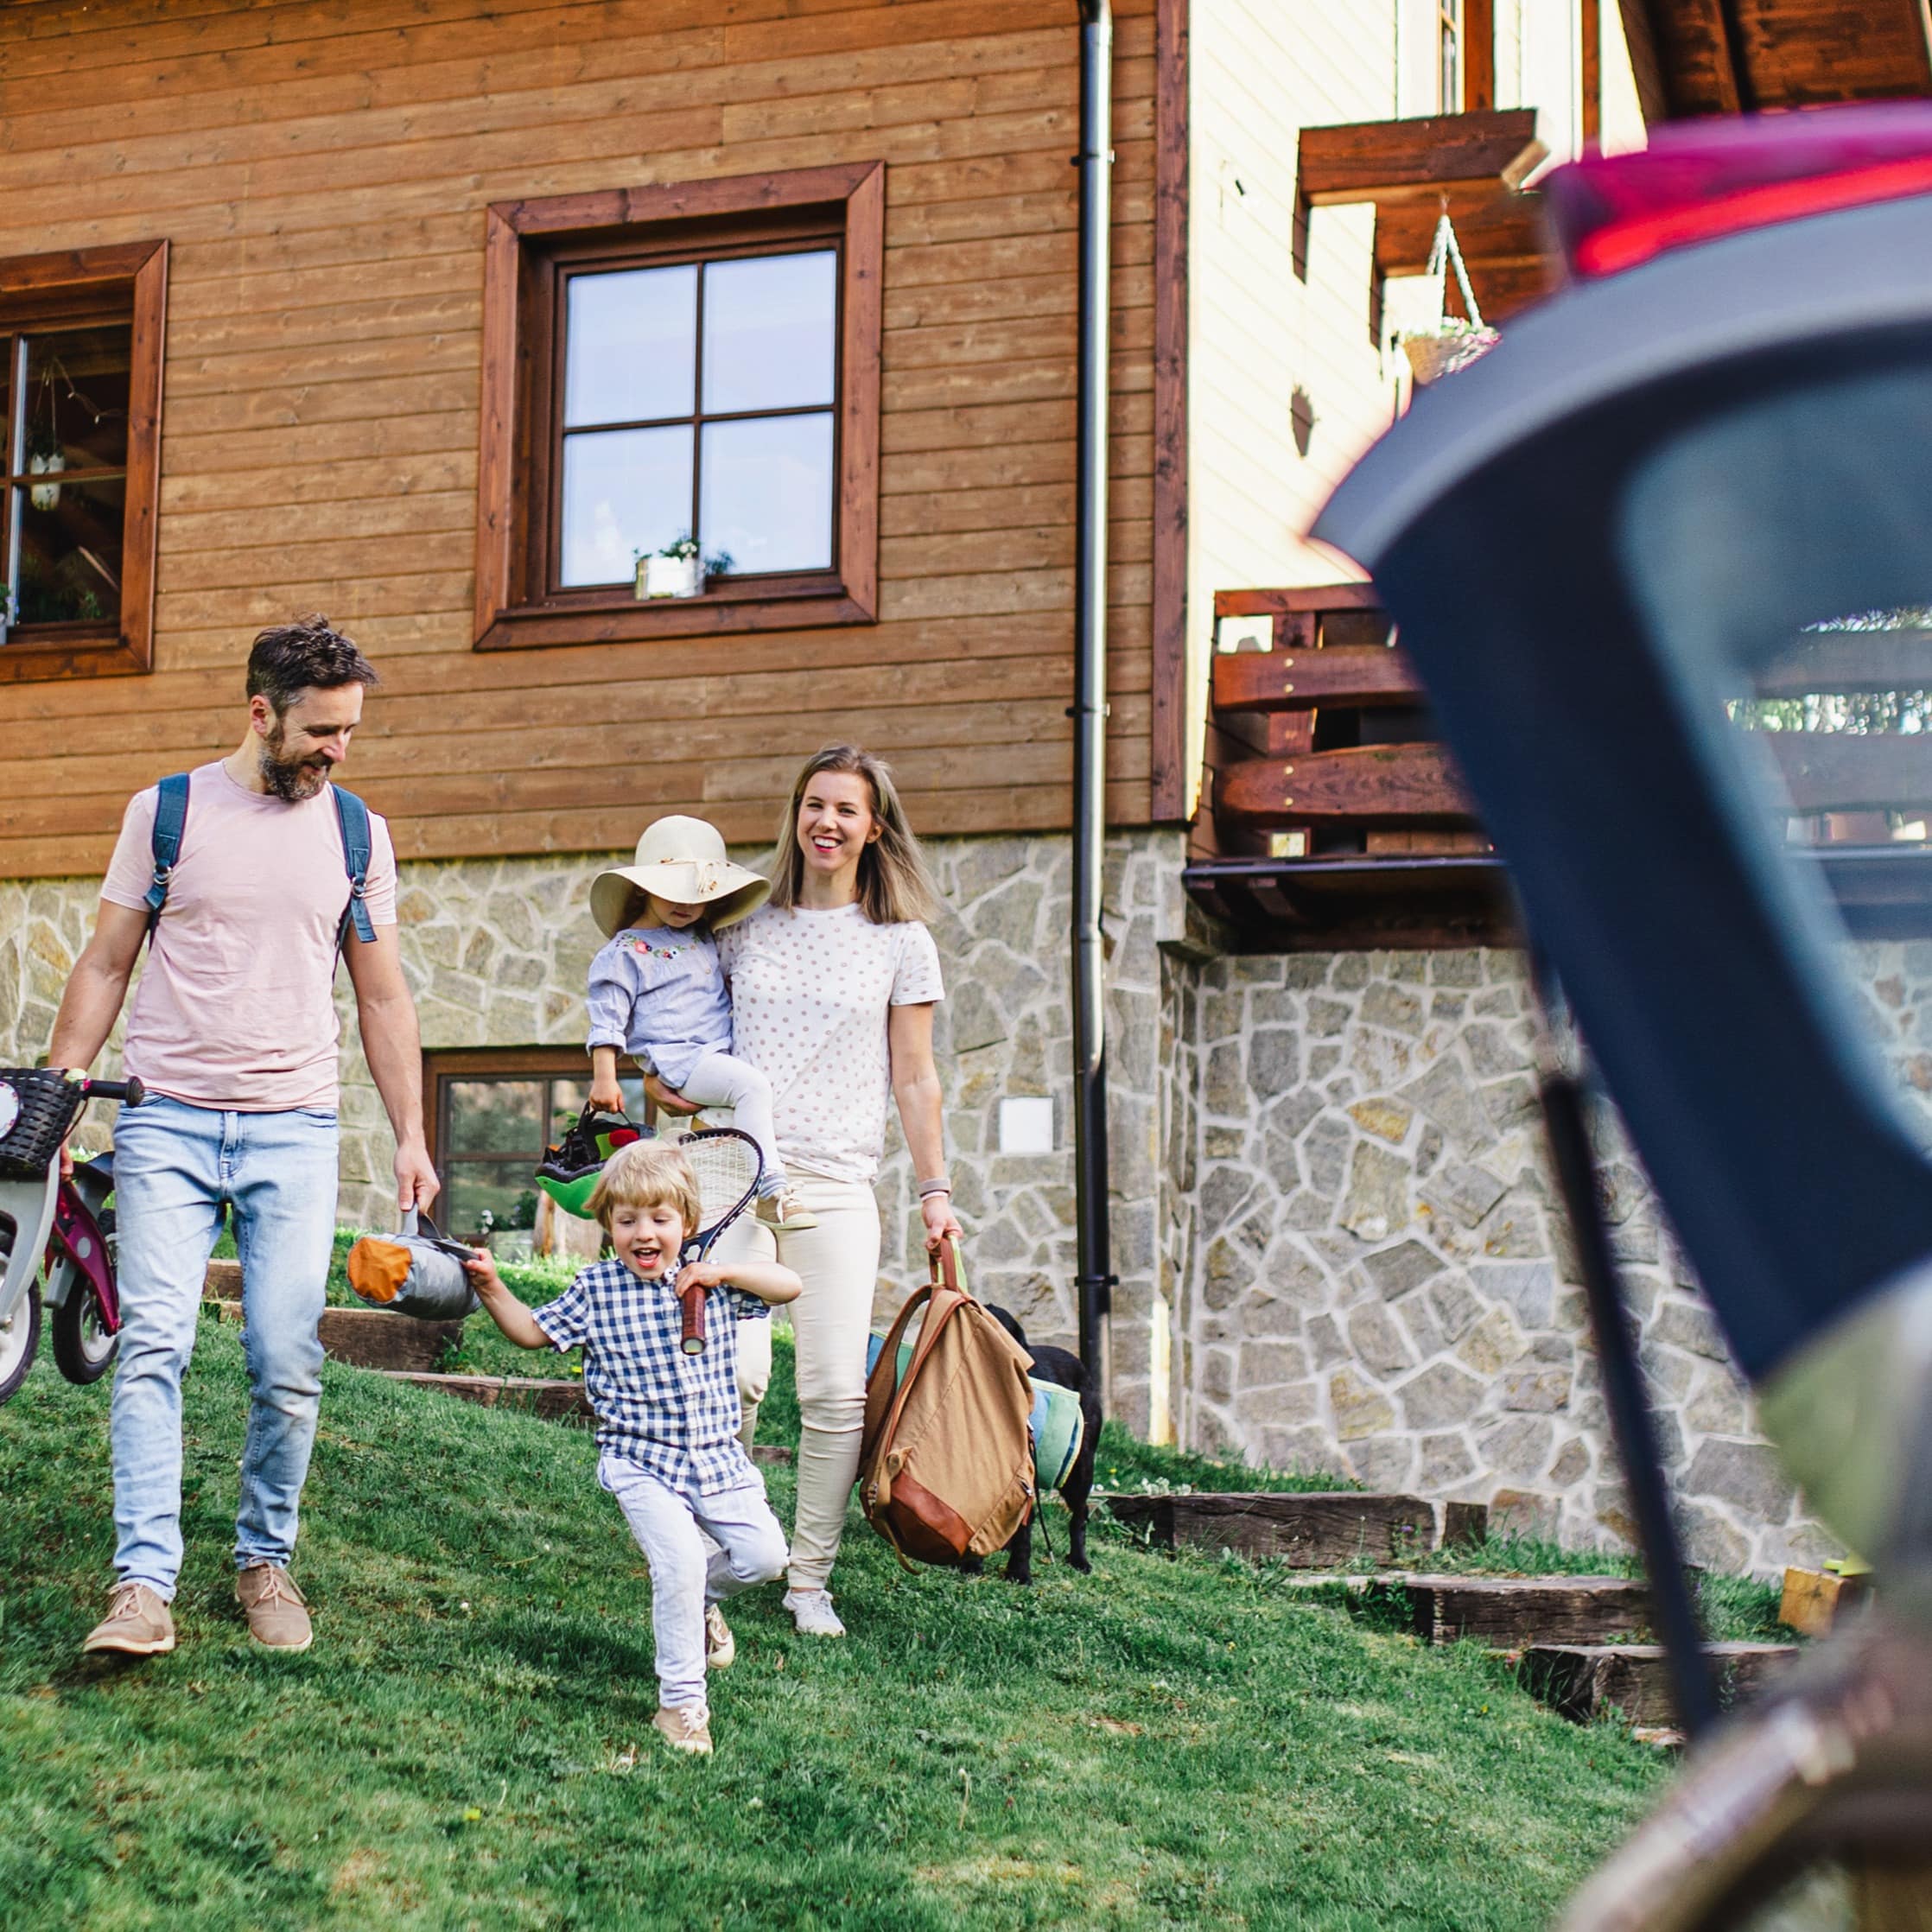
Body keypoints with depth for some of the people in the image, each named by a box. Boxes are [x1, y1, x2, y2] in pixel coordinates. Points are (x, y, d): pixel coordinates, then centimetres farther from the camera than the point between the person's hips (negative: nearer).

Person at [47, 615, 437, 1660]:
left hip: (293, 1128, 1)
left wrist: (409, 1134, 8)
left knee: (287, 1361, -3)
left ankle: (265, 1562, 14)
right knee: (152, 1346, -11)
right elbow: (104, 965, 8)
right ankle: (144, 1585, -12)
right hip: (167, 1121, -1)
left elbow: (383, 997, 14)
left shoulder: (356, 833, 9)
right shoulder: (166, 811, 4)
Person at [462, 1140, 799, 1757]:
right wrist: (491, 1288, -4)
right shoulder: (596, 1290, 0)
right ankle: (681, 1702, -9)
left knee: (764, 1555, -4)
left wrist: (725, 1271, -14)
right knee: (680, 1561, -21)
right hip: (640, 1463, -3)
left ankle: (700, 1598, 30)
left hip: (717, 1457, 3)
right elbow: (533, 1332, 11)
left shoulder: (713, 1286, 4)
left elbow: (790, 1284, -2)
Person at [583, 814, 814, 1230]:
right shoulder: (626, 952, -3)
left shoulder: (706, 940, 17)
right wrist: (604, 1078, -9)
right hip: (675, 1057, -8)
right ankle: (771, 1191, -32)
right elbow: (608, 1018, -5)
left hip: (718, 1055, 9)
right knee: (752, 1085, -27)